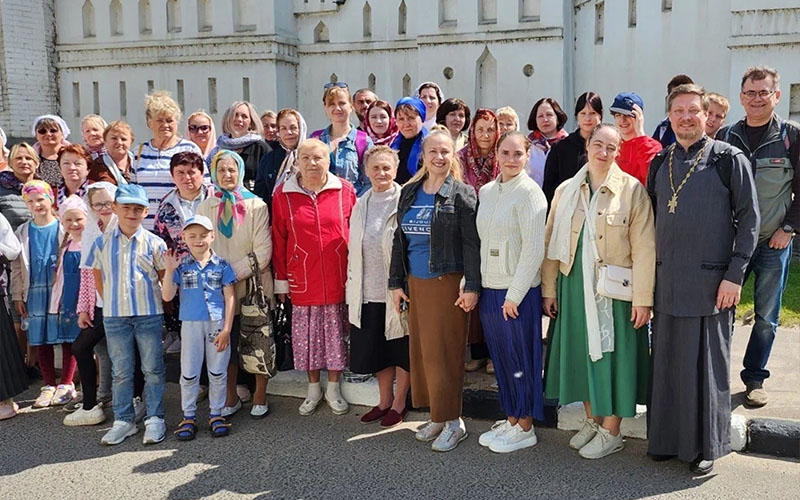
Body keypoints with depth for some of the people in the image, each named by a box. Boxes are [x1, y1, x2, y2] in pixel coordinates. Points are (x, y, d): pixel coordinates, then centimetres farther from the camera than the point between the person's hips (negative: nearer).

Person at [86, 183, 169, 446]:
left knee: (153, 369, 5)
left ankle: (154, 419, 16)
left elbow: (165, 277, 3)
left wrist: (161, 304, -2)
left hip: (149, 315, -2)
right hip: (114, 316, 2)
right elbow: (98, 276, 13)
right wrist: (111, 301, 7)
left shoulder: (154, 243, -3)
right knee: (121, 372, 10)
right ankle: (123, 420, 21)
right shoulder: (103, 242, 3)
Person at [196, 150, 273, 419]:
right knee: (226, 344, 10)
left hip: (253, 286, -2)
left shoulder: (256, 206, -3)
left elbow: (263, 251, -8)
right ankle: (231, 397, 25)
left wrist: (236, 274, -14)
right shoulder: (205, 208, 6)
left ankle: (260, 396, 19)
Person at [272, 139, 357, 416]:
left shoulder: (345, 190, -1)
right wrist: (281, 279, 2)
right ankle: (313, 388, 26)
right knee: (306, 334, 9)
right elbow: (278, 239, 3)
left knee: (336, 332, 8)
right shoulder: (283, 194, 0)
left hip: (338, 278, 0)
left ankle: (333, 388, 25)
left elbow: (356, 232, 5)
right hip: (302, 279, 0)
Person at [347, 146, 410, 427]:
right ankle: (384, 399, 32)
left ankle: (399, 402, 25)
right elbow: (353, 251, 13)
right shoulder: (361, 205, 8)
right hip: (368, 292, 6)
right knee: (376, 348, 15)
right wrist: (353, 290, 11)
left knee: (401, 348, 8)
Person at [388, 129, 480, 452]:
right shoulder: (409, 192, 11)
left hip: (447, 283, -6)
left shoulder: (462, 194, -5)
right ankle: (437, 416, 22)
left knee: (443, 352, -4)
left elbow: (471, 243, -9)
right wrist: (396, 282, 11)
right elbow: (399, 240, 14)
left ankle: (453, 421, 10)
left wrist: (472, 286, -14)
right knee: (420, 350, 9)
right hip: (415, 284, 6)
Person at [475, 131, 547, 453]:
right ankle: (510, 419, 27)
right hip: (489, 288, 6)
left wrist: (514, 294, -16)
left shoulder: (529, 192, -10)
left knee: (521, 358, 4)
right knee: (500, 357, 13)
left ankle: (525, 427, 18)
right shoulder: (486, 191, 10)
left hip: (518, 291, -6)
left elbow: (534, 249, -15)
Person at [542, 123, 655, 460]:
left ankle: (611, 431, 18)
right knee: (581, 352, 12)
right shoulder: (566, 191, 6)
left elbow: (644, 249, -10)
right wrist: (549, 289, 4)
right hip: (574, 287, 4)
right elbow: (551, 243, 8)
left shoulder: (632, 189, -6)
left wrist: (642, 299, -14)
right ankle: (592, 420, 30)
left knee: (611, 355, 3)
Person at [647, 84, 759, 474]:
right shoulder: (659, 163, 10)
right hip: (666, 281, 4)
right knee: (666, 361, 10)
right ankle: (667, 437, 24)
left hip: (710, 282, -4)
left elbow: (749, 219, -4)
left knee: (707, 364, 4)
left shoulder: (729, 160, -2)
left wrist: (734, 275, -10)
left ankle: (705, 446, 19)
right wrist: (652, 271, 9)